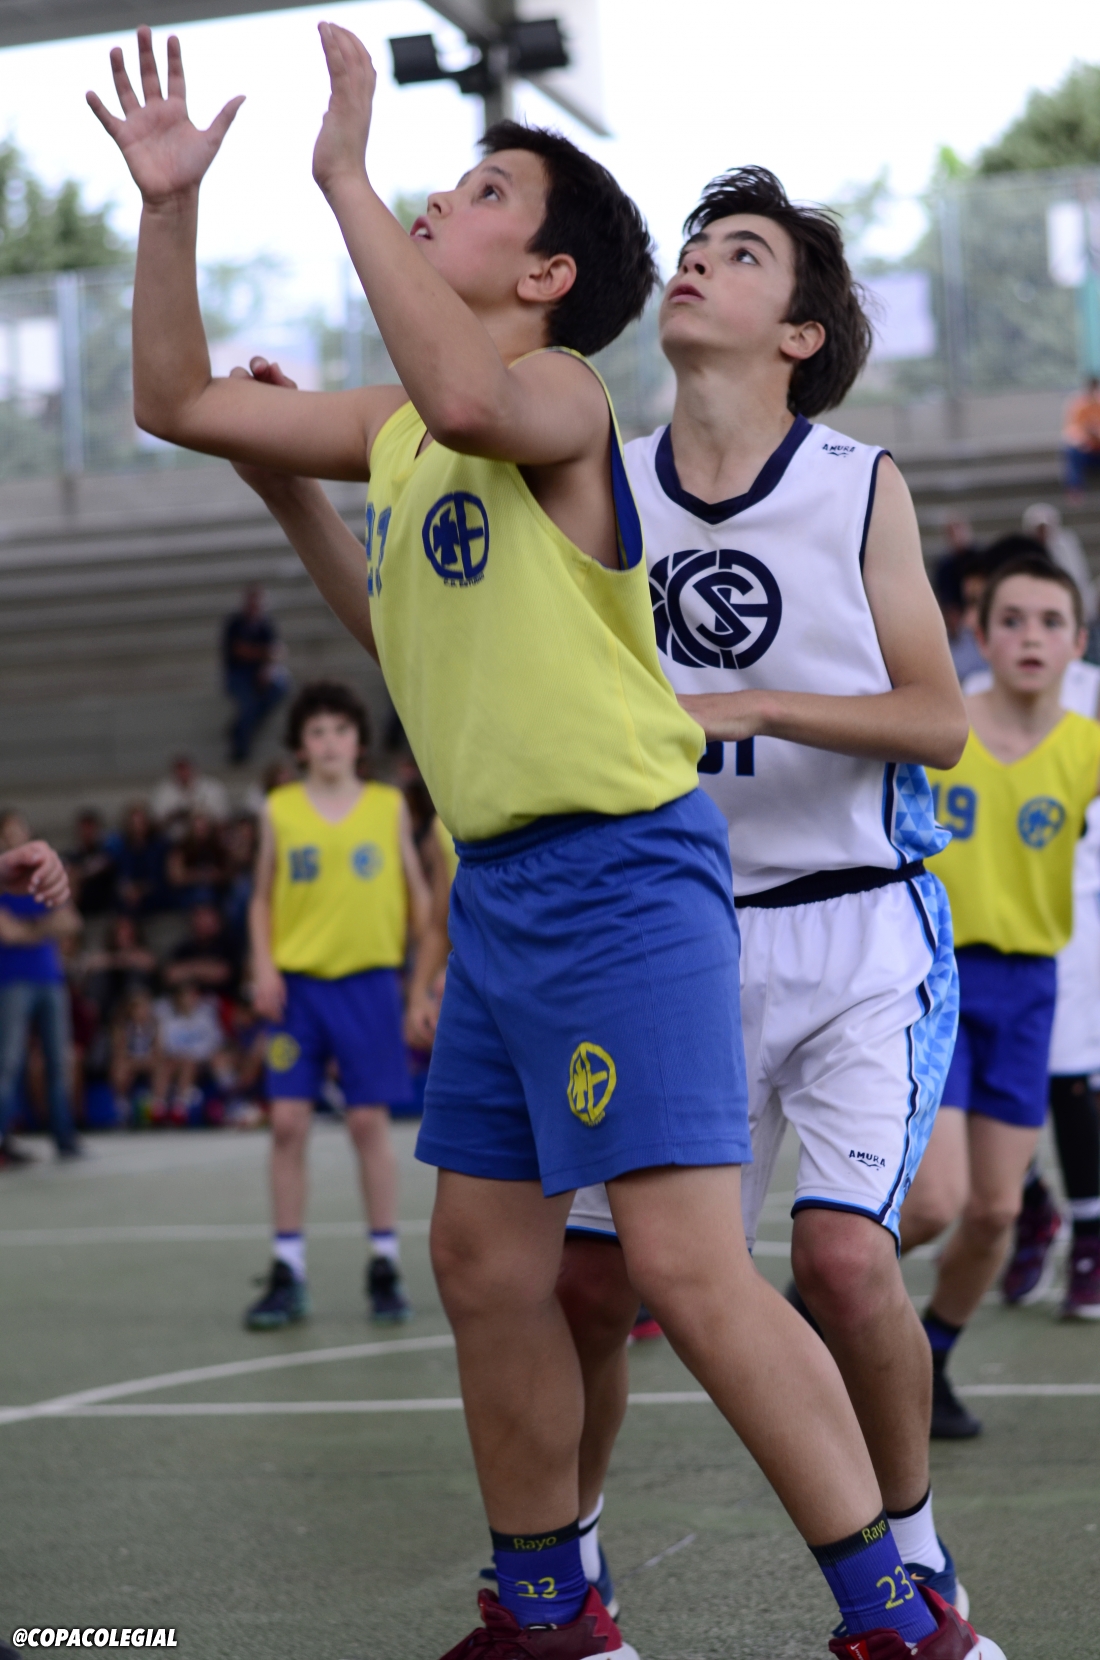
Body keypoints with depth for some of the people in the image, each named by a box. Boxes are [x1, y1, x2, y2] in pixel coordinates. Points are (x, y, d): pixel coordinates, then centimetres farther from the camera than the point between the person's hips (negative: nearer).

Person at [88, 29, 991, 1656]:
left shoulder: (561, 393, -10)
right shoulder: (390, 423, 14)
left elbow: (472, 399, -35)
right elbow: (176, 401, 20)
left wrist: (347, 177, -28)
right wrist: (170, 204, 9)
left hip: (620, 871, -9)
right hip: (493, 887, 9)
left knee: (688, 1266, -13)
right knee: (486, 1265, 12)